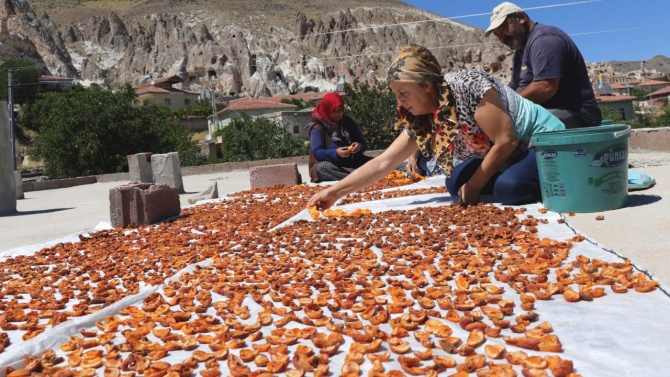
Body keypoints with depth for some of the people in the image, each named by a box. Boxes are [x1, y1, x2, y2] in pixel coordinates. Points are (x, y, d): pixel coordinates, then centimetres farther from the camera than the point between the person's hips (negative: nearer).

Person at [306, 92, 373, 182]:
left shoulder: (349, 122, 9)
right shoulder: (318, 127, -4)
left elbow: (363, 144, 8)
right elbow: (316, 152, -13)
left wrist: (359, 146, -17)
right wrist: (335, 153, -31)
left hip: (351, 163, 4)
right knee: (321, 167, -39)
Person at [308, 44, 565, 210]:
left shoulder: (468, 85, -27)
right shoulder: (420, 121, -5)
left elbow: (506, 141, -26)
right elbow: (383, 163, -6)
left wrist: (474, 186, -17)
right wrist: (335, 192, -10)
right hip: (506, 158, 7)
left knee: (510, 186, -32)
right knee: (456, 183, -5)